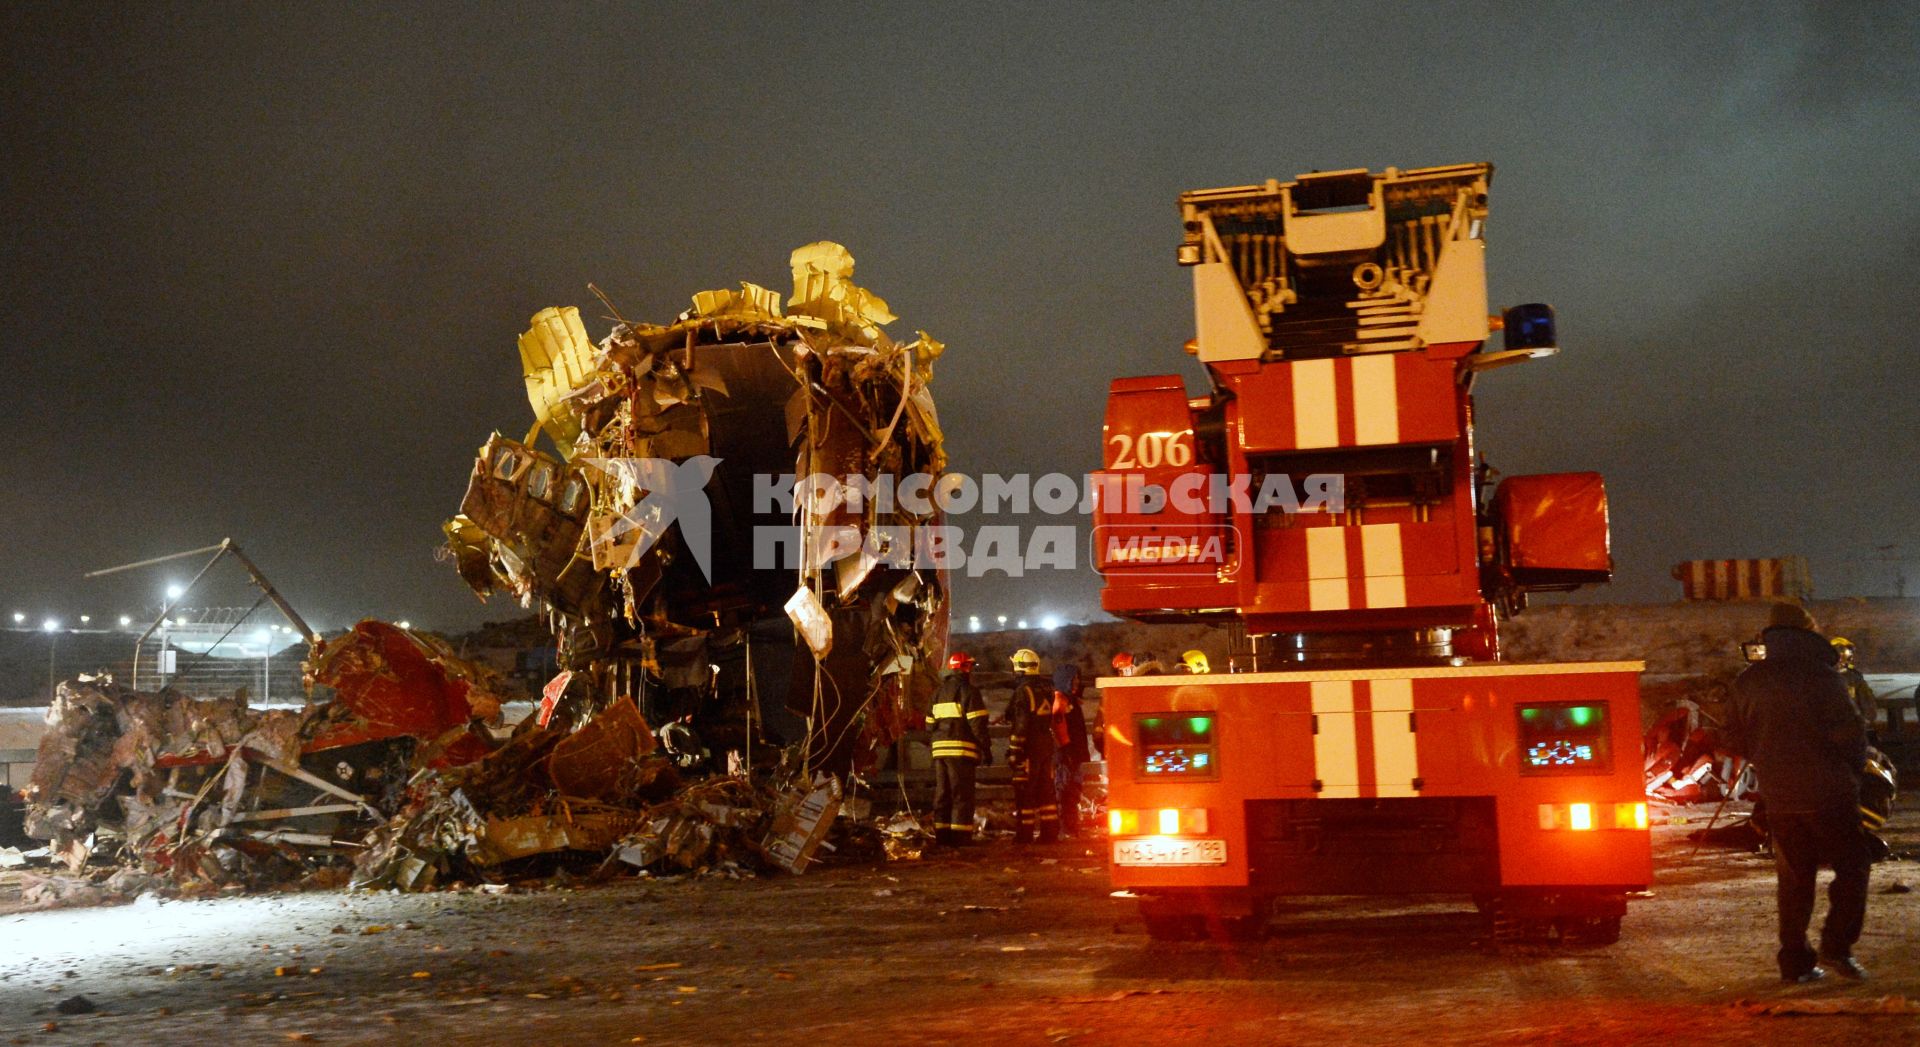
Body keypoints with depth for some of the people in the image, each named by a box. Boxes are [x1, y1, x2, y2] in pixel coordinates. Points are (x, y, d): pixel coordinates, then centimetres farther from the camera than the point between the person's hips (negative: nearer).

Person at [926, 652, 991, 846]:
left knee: (942, 794, 12)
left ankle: (942, 836, 14)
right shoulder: (968, 690, -8)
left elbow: (930, 724, 17)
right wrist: (987, 749, -8)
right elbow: (978, 724, -14)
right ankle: (960, 837, -6)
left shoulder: (939, 692, 16)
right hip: (961, 750, -7)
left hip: (940, 749, 7)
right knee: (962, 795, -3)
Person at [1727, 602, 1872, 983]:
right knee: (1851, 866, 9)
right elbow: (1849, 730, -13)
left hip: (1778, 795, 5)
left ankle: (1795, 962, 11)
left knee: (1794, 878, 11)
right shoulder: (1820, 676, -11)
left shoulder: (1748, 682, 6)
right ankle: (1836, 947, -2)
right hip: (1826, 791, -5)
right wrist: (1853, 768, 4)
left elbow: (1738, 738, 13)